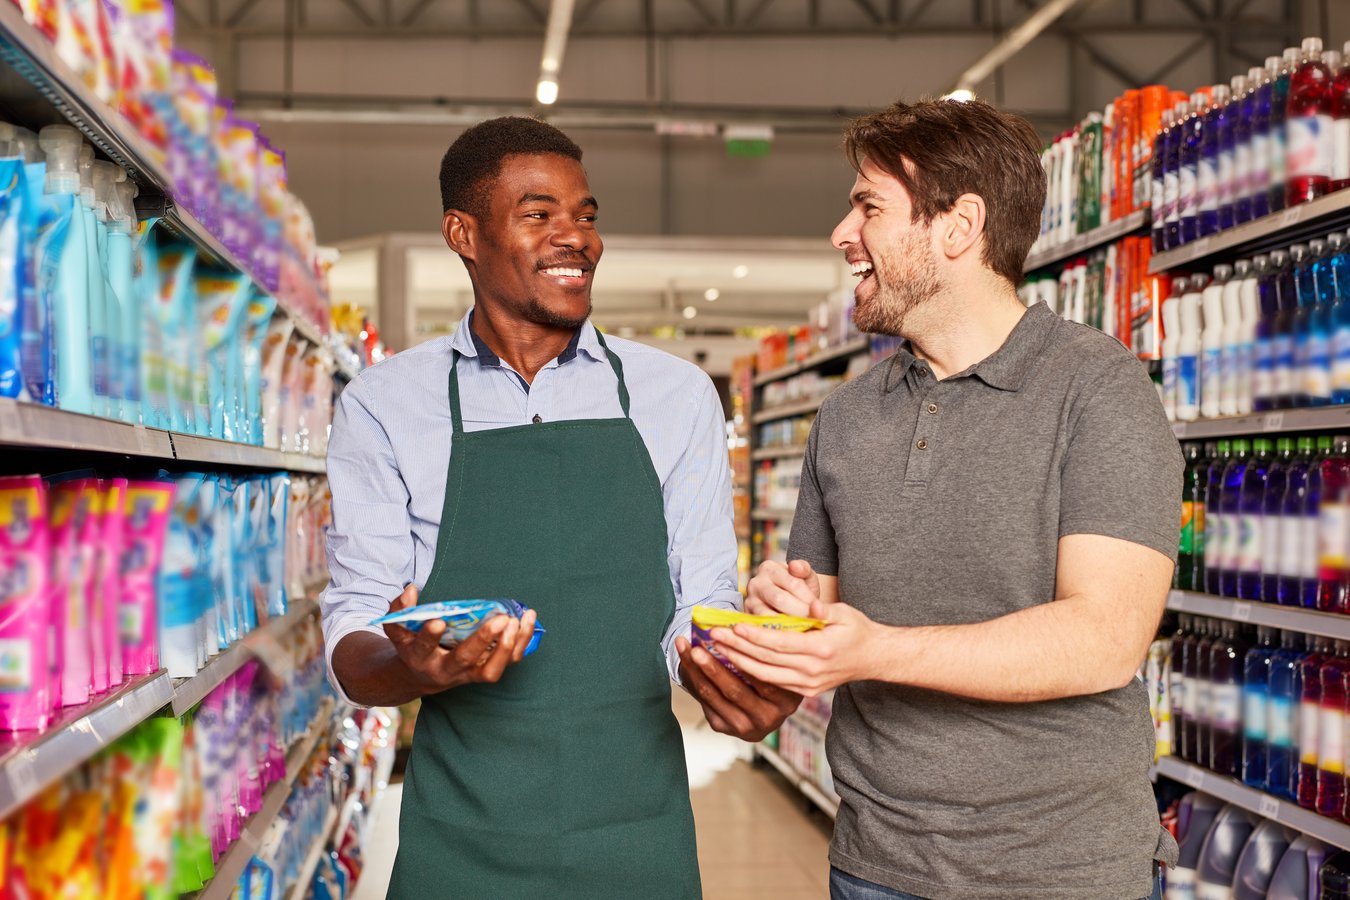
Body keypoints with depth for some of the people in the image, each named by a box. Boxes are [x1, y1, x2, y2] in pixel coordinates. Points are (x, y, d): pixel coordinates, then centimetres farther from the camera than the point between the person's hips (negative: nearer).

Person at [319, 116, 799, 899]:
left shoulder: (677, 396, 4)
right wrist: (413, 667, -24)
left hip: (638, 836, 1)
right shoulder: (383, 406, 1)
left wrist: (744, 689, -18)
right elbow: (352, 647, 0)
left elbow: (700, 607, 4)